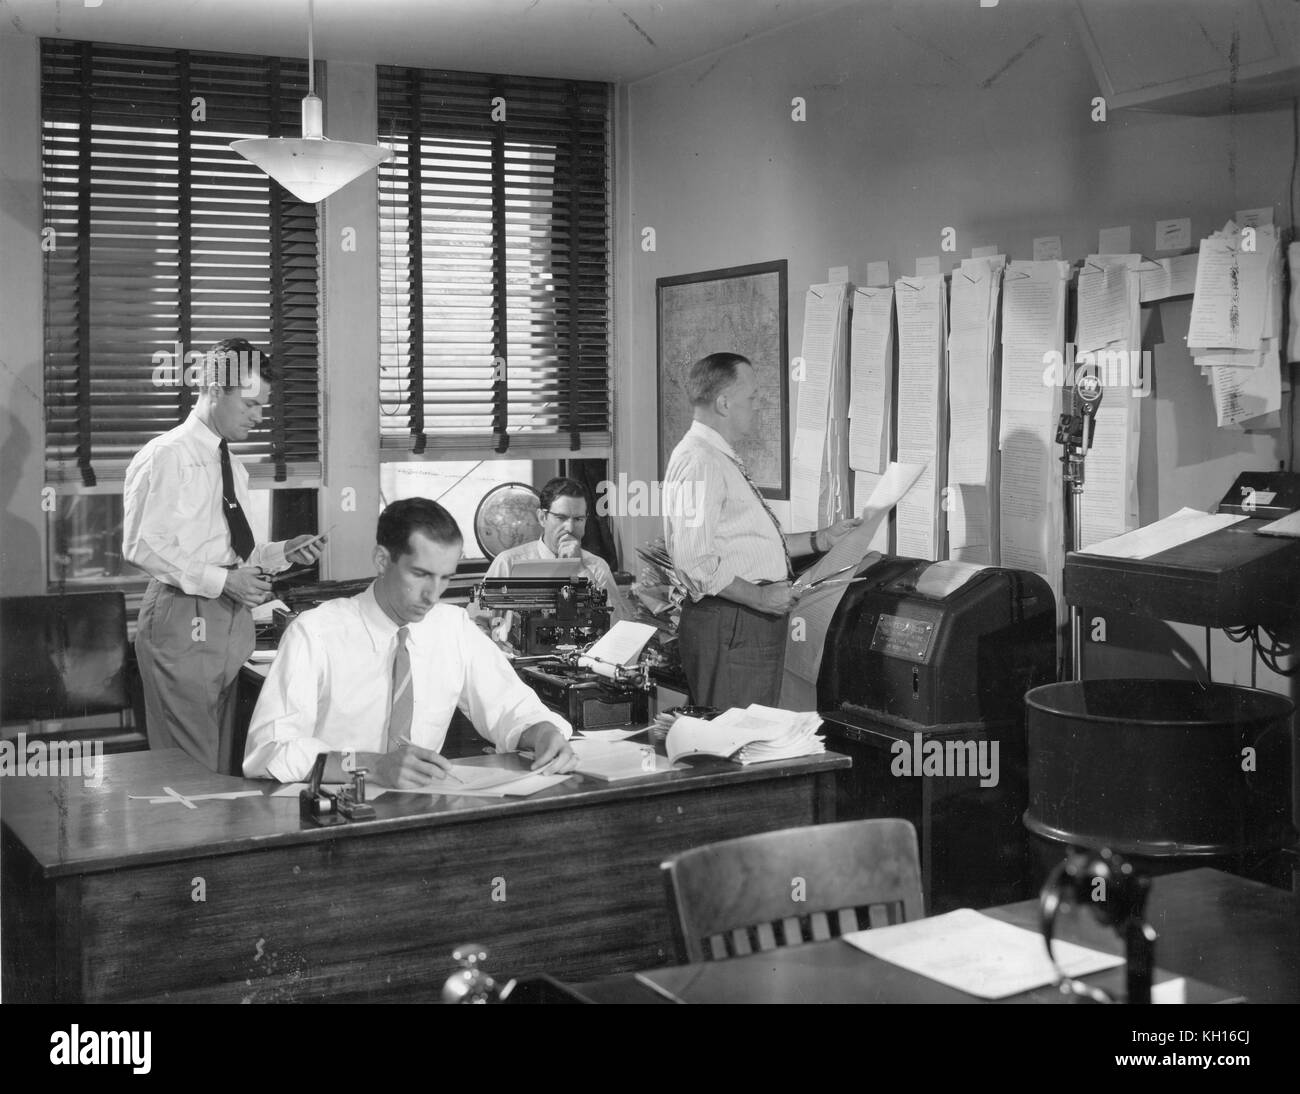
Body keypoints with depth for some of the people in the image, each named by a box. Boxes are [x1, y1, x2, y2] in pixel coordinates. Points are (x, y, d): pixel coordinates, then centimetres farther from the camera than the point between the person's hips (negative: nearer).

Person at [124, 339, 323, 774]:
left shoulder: (234, 467, 15)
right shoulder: (166, 456, -9)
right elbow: (141, 546, -15)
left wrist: (284, 553, 2)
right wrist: (221, 581, -19)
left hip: (232, 619, 8)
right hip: (184, 620, -8)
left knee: (225, 762, 11)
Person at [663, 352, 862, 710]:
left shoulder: (723, 459, 19)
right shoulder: (697, 462, -16)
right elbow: (693, 560, -24)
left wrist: (821, 539, 21)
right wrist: (758, 596, -20)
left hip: (757, 620, 11)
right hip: (729, 626, -11)